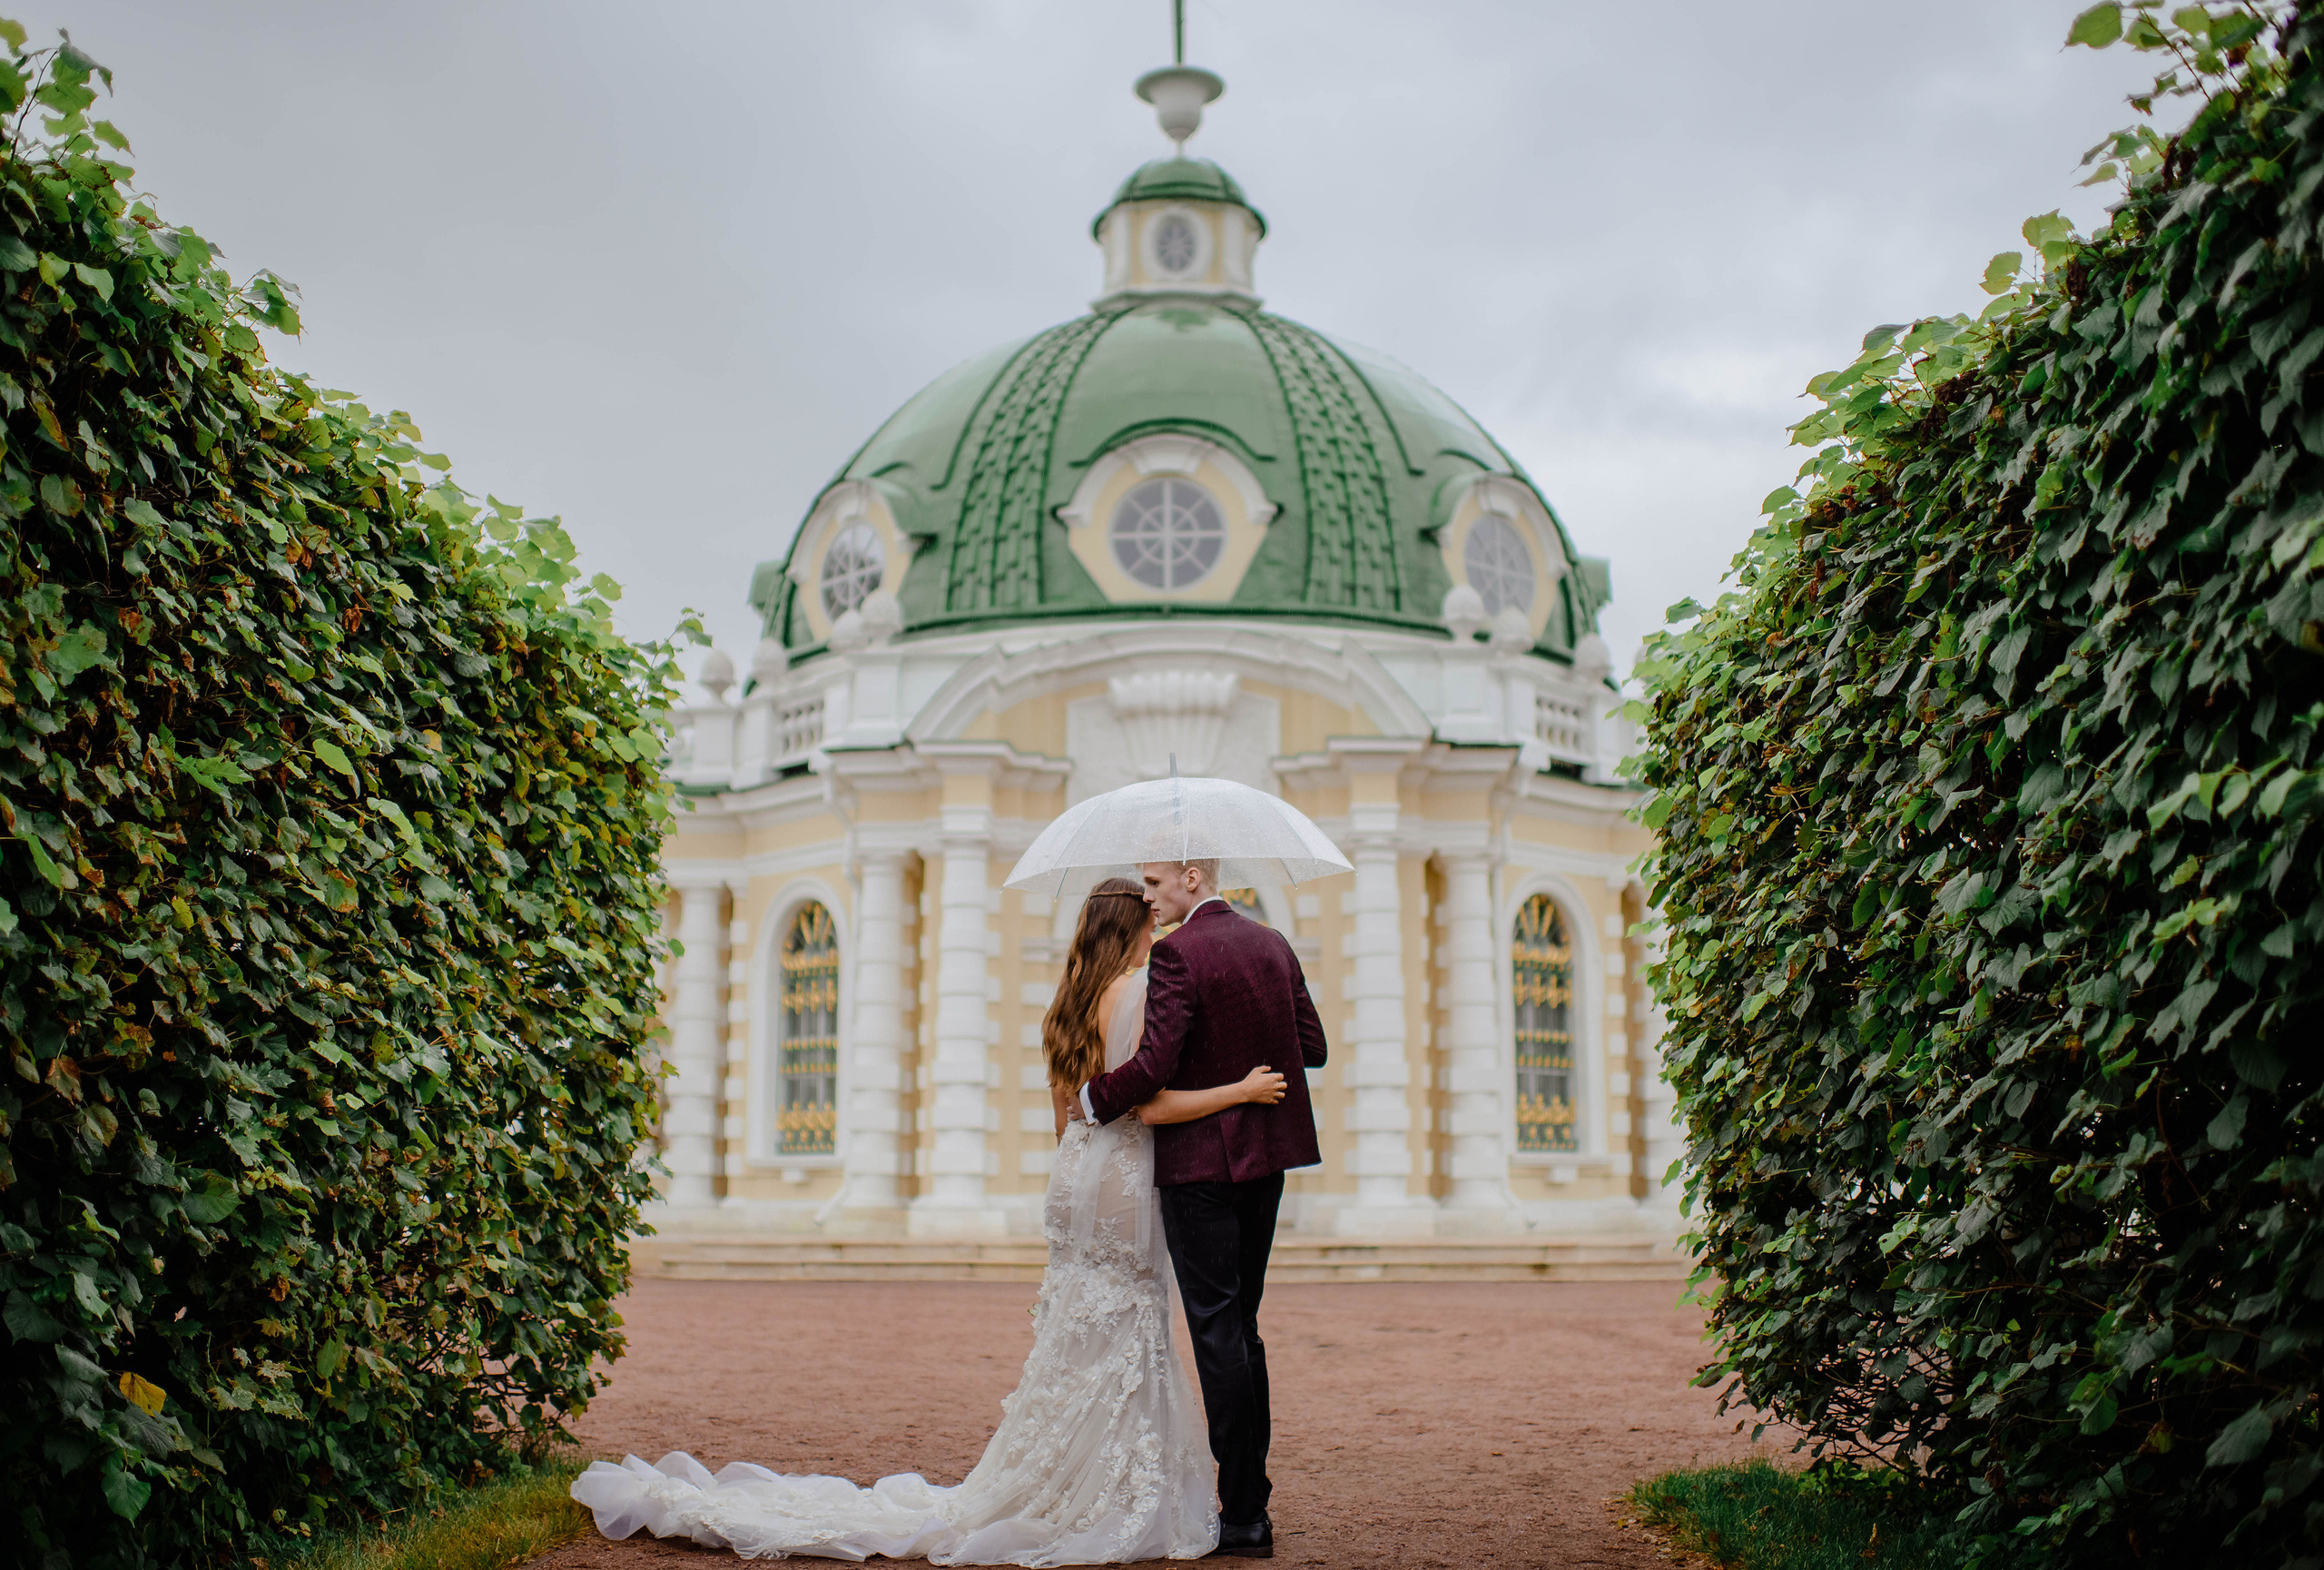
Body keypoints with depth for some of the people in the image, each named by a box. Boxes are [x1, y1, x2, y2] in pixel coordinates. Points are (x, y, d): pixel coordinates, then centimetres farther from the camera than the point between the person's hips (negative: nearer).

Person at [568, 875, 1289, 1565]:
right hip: (1120, 1178, -8)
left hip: (1075, 1175, 8)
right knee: (1118, 1340, -2)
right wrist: (1240, 1091, -13)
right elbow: (1149, 1103, -18)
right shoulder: (1141, 991, -12)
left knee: (1078, 1344, 11)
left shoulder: (1074, 1001, 14)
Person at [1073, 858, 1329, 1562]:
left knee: (1217, 1333, -1)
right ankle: (1251, 1499, 21)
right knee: (1240, 1326, 16)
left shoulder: (1178, 954, -16)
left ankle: (1242, 1517, 3)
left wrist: (1092, 1100, -6)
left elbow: (1153, 1068, -22)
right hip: (1267, 1158, 8)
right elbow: (1312, 1047, 10)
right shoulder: (1273, 943, 7)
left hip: (1200, 1161, -8)